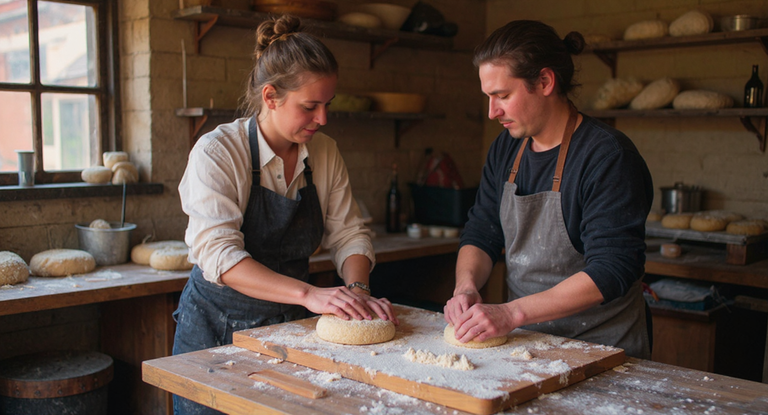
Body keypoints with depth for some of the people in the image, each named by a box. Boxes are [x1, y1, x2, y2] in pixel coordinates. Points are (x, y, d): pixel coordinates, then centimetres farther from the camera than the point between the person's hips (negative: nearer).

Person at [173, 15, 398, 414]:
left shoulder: (324, 153, -2)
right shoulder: (216, 152, -18)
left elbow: (348, 234, 2)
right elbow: (217, 254, -28)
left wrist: (357, 290, -18)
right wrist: (309, 294, -38)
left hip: (293, 323, 4)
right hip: (219, 329, -4)